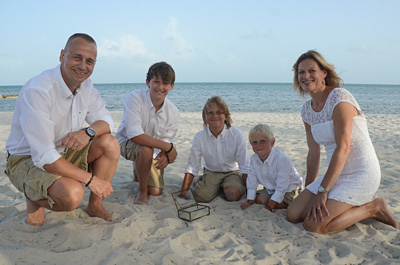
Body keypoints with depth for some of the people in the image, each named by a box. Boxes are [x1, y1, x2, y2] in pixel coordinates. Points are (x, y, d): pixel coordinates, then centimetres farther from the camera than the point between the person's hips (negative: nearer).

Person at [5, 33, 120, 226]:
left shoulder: (85, 85, -4)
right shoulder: (36, 91, -28)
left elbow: (106, 120, -1)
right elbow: (43, 157, -31)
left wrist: (88, 132, -26)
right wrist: (90, 179, -28)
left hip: (64, 153, 7)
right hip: (27, 160, -7)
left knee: (109, 143, -15)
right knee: (72, 195, -33)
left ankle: (95, 205, -1)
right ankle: (35, 200, 3)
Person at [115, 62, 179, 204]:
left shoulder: (173, 112, -15)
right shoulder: (135, 98, -27)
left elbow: (166, 140, -9)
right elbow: (135, 135, -35)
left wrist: (165, 155, -35)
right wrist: (169, 147, -35)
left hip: (154, 151, 4)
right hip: (127, 144, -4)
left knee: (156, 192, -2)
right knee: (146, 149, -38)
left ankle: (138, 172, 32)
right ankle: (142, 190, -12)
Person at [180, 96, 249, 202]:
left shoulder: (237, 134, -17)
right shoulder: (199, 137, -12)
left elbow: (244, 166, -13)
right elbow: (192, 167, -8)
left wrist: (248, 191, -15)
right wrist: (183, 193, -12)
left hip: (232, 172, -1)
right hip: (211, 172, 1)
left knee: (233, 194, -29)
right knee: (200, 197, -22)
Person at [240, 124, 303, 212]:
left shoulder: (282, 159, -34)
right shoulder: (254, 158, -15)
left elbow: (281, 187, -31)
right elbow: (252, 181, -7)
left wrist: (268, 207, -31)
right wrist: (250, 202, -10)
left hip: (289, 187, -6)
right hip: (270, 187, 6)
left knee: (274, 203, -24)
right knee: (260, 200, -14)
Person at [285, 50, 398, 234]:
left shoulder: (340, 98, -16)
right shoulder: (307, 110, 7)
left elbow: (343, 148, -22)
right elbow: (313, 153, 12)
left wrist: (322, 191, -21)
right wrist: (308, 192, 14)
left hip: (361, 174, -8)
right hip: (337, 174, 8)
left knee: (314, 224, -19)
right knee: (292, 214, -1)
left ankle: (372, 208, 3)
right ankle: (353, 208, 14)